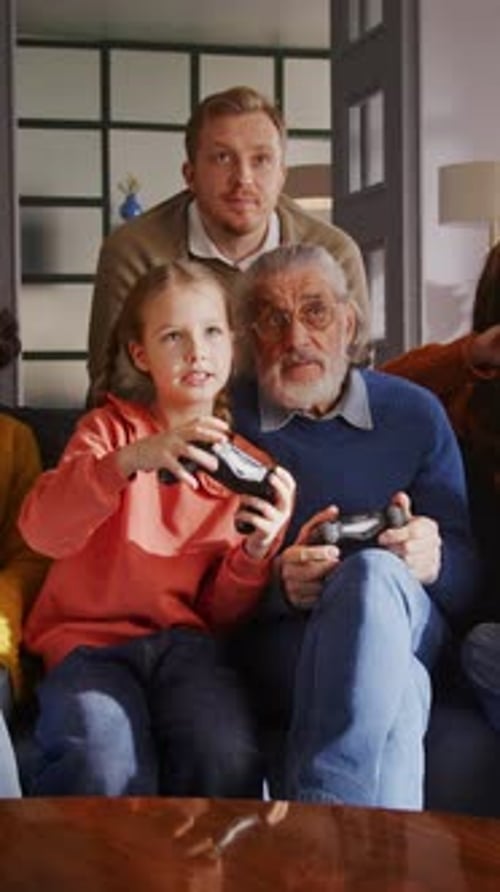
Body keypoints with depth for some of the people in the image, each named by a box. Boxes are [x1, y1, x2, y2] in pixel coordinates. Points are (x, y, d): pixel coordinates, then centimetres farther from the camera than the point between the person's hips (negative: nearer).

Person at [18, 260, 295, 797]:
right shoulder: (111, 428, 7)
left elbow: (223, 613, 11)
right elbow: (40, 530, -12)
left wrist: (255, 553, -11)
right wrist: (128, 460, -28)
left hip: (184, 638, 2)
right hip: (89, 635, -2)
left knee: (229, 761, -28)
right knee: (109, 769, -31)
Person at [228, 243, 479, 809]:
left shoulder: (414, 413, 15)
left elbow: (464, 571, 10)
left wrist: (433, 560, -16)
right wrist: (275, 583, -21)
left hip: (410, 625, 2)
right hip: (279, 638, -2)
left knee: (374, 573, -38)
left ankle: (324, 812, -45)